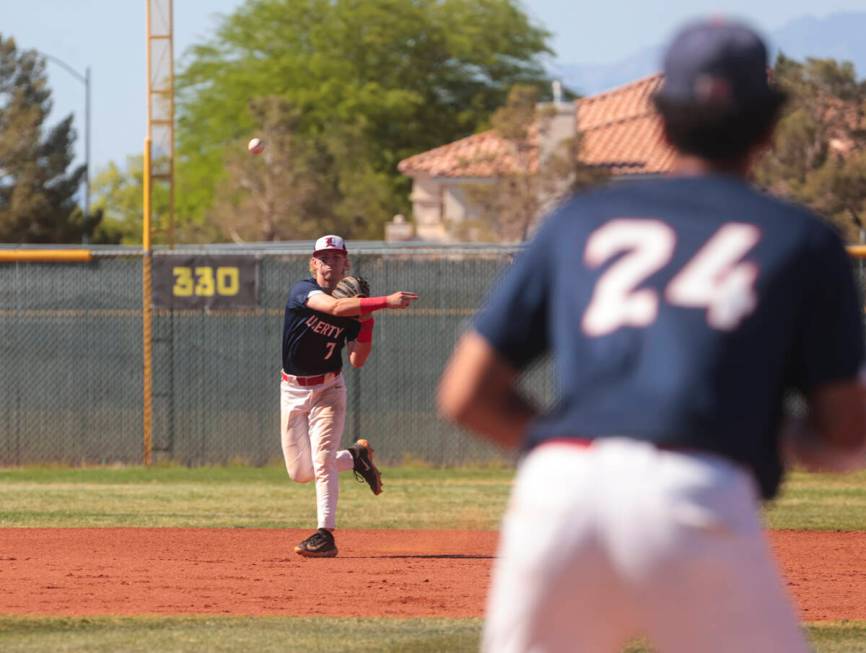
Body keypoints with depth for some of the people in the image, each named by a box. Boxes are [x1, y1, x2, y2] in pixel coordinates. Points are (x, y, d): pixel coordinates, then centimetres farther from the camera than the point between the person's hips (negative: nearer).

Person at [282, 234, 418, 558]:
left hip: (328, 388, 0)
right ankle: (355, 457, 32)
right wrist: (385, 301, -45)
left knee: (322, 459, -18)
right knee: (300, 472, 5)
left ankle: (325, 535, -20)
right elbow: (334, 307, -36)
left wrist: (367, 322, -18)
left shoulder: (353, 308, -4)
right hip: (293, 389, 1)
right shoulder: (302, 291, -15)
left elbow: (357, 361, -5)